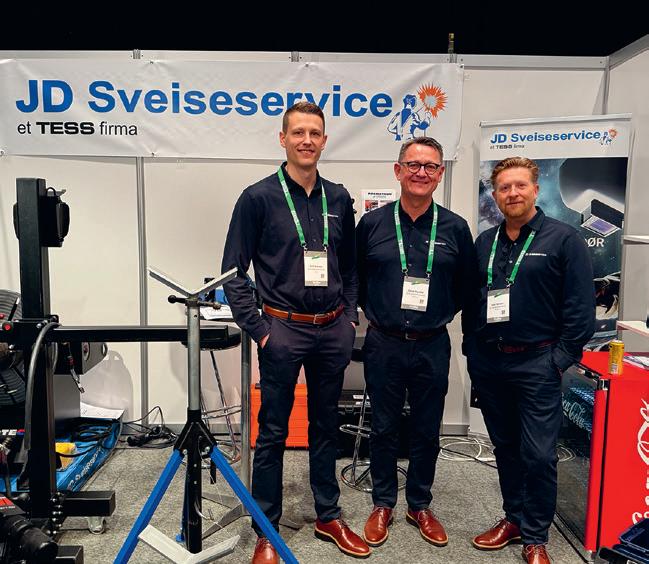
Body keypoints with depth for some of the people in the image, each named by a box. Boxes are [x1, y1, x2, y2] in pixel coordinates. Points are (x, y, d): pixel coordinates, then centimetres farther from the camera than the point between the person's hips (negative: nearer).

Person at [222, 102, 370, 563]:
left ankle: (329, 517, 33)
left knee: (326, 426, 16)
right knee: (273, 433, 6)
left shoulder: (339, 199, 8)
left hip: (333, 331, 4)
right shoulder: (259, 198, -5)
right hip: (283, 330, -4)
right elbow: (234, 273, -5)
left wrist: (350, 317, 8)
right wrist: (258, 329, -9)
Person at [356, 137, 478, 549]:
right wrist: (373, 311, 6)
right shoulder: (372, 224, -2)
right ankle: (383, 504, 31)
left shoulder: (455, 228, -1)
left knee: (427, 432, 13)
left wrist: (444, 313, 6)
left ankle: (420, 506, 33)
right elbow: (354, 279, 9)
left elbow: (468, 287, 9)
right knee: (384, 429, 12)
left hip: (432, 347, 1)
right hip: (384, 345, 0)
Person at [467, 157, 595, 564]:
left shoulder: (564, 239, -5)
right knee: (505, 447, 15)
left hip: (537, 364, -5)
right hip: (489, 363, 5)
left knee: (538, 454, -1)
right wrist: (472, 350, 10)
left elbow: (581, 307, -8)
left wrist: (560, 358, -11)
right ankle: (513, 518, 32)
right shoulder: (484, 243, 10)